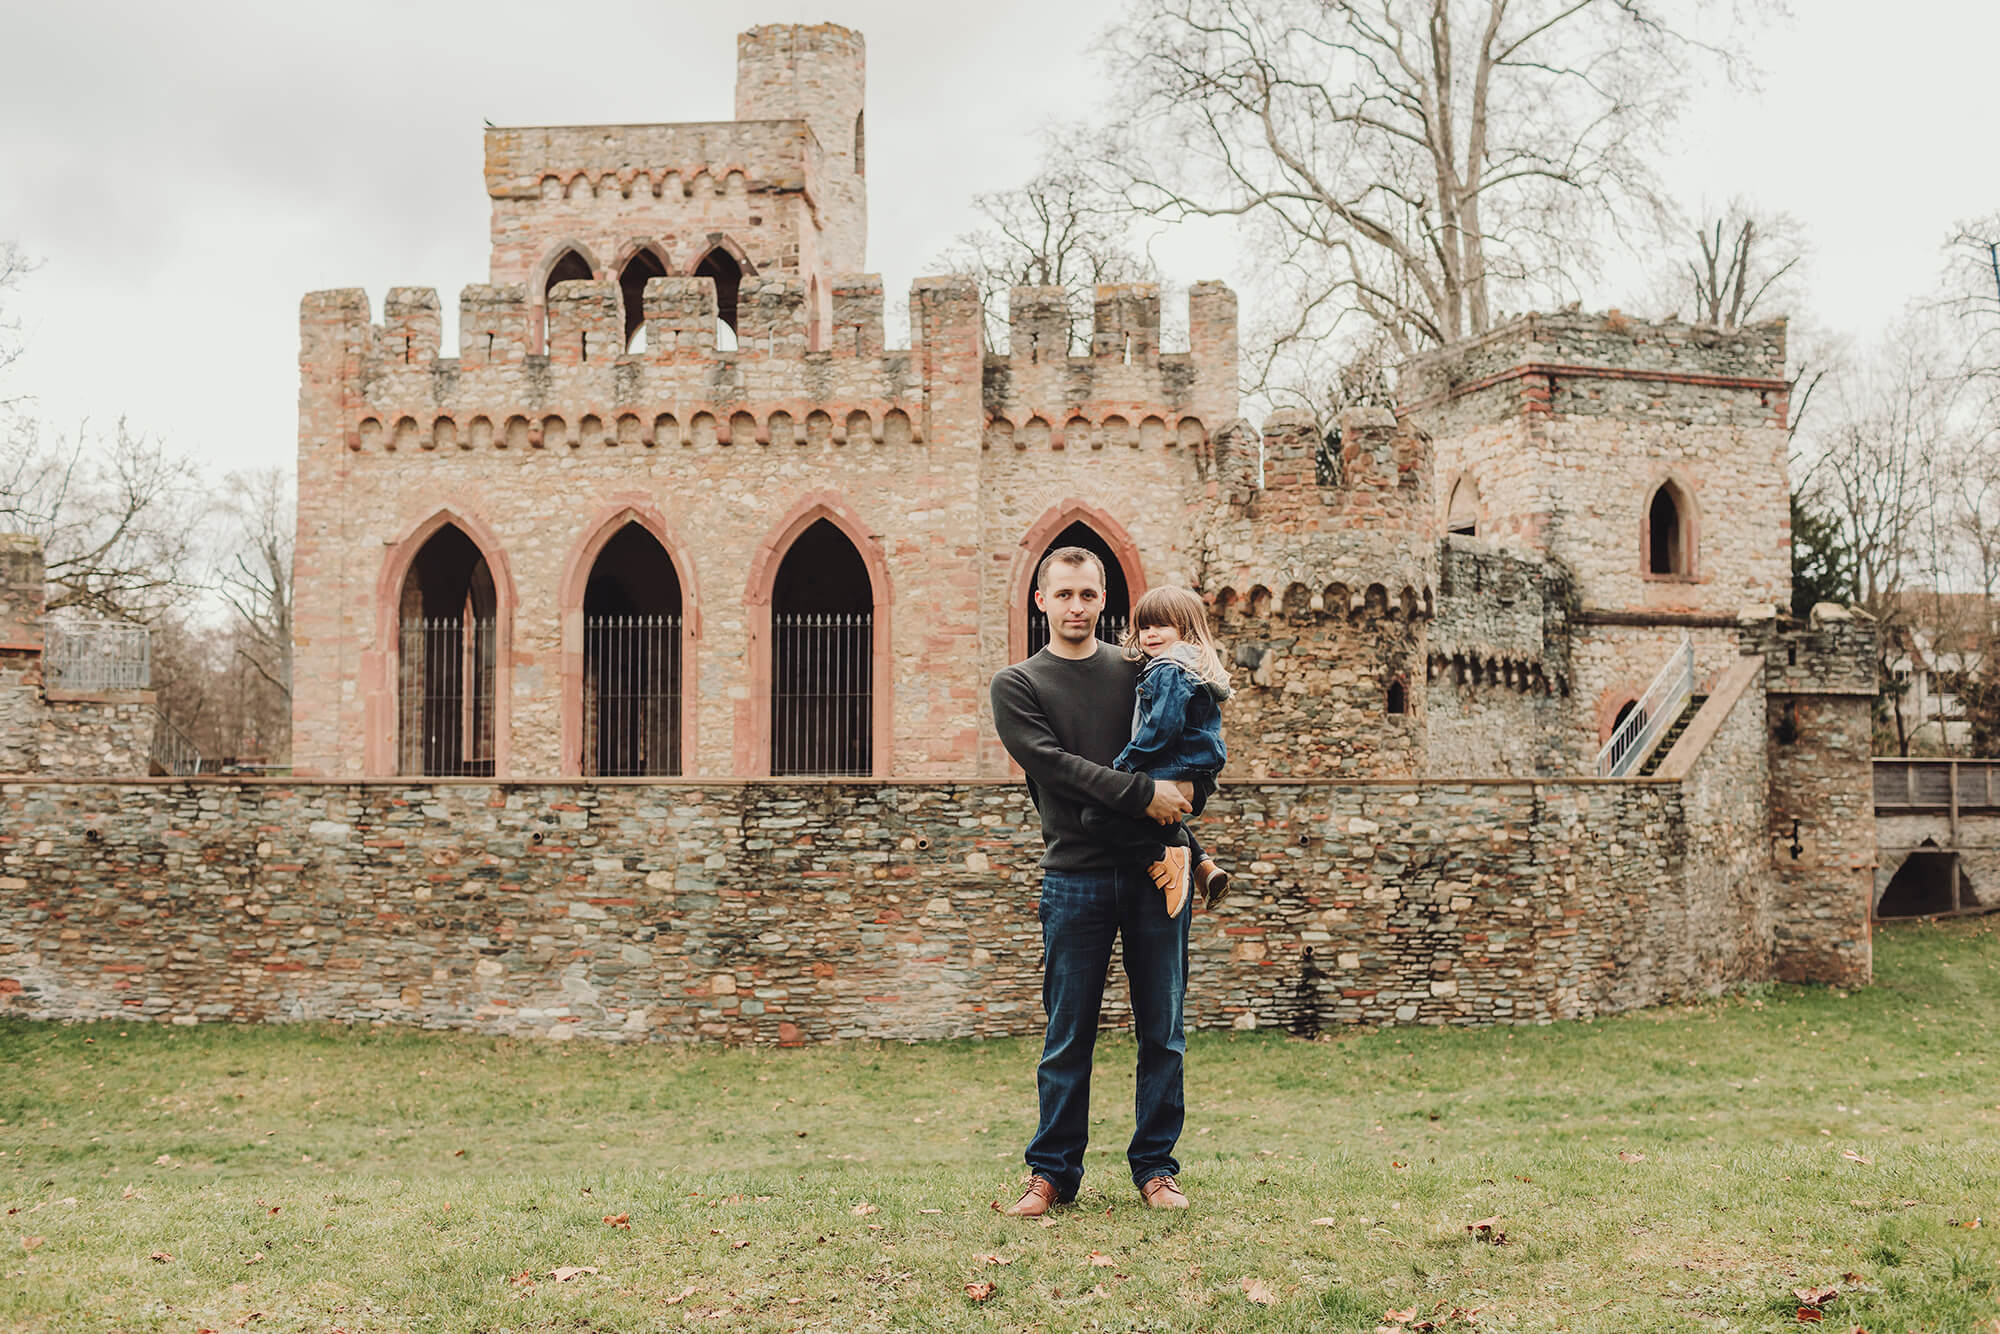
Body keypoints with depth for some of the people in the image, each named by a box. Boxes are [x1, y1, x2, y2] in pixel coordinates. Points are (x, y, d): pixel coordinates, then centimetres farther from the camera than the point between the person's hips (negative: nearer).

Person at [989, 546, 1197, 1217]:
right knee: (1068, 1037, 2)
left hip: (1154, 870, 2)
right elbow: (1053, 763, -8)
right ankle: (1052, 1171, 13)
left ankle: (1155, 1167, 16)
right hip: (1075, 878, -2)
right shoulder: (1016, 686, 7)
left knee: (1163, 1031, 4)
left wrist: (1177, 839, -1)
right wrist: (1142, 793, -19)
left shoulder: (1138, 670, 14)